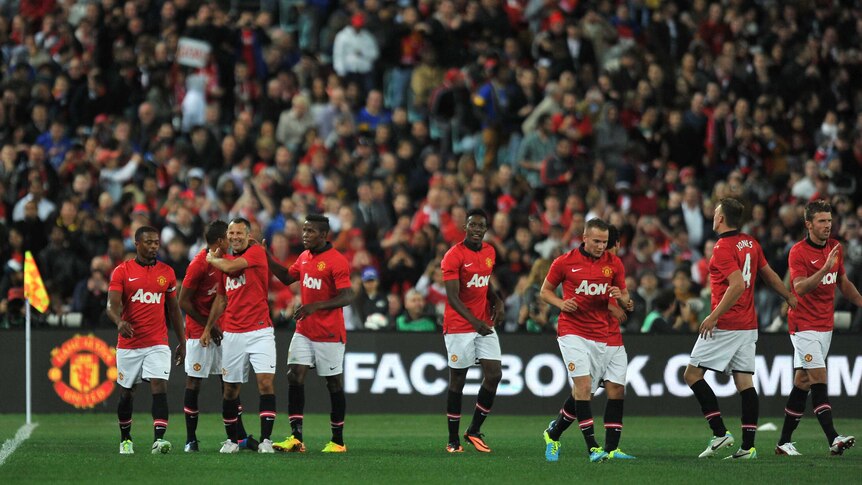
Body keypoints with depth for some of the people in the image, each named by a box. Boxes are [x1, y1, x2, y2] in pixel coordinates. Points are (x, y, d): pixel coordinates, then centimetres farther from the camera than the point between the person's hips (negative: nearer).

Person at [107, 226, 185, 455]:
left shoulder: (166, 272, 8)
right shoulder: (122, 271, -1)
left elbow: (173, 309, 15)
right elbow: (112, 305, -11)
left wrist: (182, 342, 15)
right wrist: (120, 322, -34)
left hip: (157, 344, 1)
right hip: (128, 344, -1)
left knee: (159, 387, -16)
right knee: (126, 393, 10)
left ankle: (158, 439, -25)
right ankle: (125, 439, 29)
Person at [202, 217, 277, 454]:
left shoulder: (256, 252, -4)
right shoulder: (224, 259, 14)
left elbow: (231, 266, -19)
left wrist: (212, 259, 2)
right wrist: (208, 328, 19)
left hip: (259, 330, -5)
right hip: (232, 334, 5)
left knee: (266, 382, -15)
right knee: (230, 388, 7)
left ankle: (266, 440, -13)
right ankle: (232, 440, 19)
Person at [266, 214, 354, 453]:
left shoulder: (337, 261, -15)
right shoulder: (304, 257, 10)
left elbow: (347, 297, -20)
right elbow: (287, 277, 25)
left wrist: (316, 306, -29)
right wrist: (266, 257, 15)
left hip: (329, 334, -7)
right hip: (304, 332, 7)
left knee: (334, 384, 3)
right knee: (294, 377, -5)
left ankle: (338, 441, 12)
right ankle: (296, 438, -7)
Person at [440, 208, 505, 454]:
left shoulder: (489, 252, 8)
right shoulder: (454, 256, -13)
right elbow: (453, 296, -19)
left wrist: (497, 302, 4)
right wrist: (474, 321, -30)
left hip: (485, 324, 6)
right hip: (459, 327, -6)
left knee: (494, 374, -3)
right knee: (457, 381, 0)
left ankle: (474, 431, 12)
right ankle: (453, 440, 9)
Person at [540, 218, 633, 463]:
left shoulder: (614, 264, 4)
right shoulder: (564, 262, -3)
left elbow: (625, 300, 12)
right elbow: (545, 291, 9)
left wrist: (622, 298, -12)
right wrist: (561, 304, -11)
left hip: (599, 335, 4)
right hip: (572, 331, -4)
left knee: (582, 392, 9)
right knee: (584, 385, -17)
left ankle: (553, 432, 32)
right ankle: (592, 446, -17)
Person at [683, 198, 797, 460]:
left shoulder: (723, 248, -14)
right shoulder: (751, 243, 10)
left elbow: (738, 284, -24)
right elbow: (770, 276, 20)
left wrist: (714, 316, -21)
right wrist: (790, 298, 33)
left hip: (725, 325, -8)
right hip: (748, 325, 8)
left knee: (692, 374, -2)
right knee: (744, 381, 5)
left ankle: (720, 432, -9)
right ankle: (748, 445, -1)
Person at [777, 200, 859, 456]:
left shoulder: (835, 248, 9)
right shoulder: (798, 252, -13)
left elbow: (843, 283, 21)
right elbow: (800, 288, -25)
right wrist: (825, 268, -35)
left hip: (826, 324, 7)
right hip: (804, 325, -7)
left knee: (802, 382, 9)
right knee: (819, 378, -15)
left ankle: (784, 442, 13)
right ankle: (833, 439, -23)